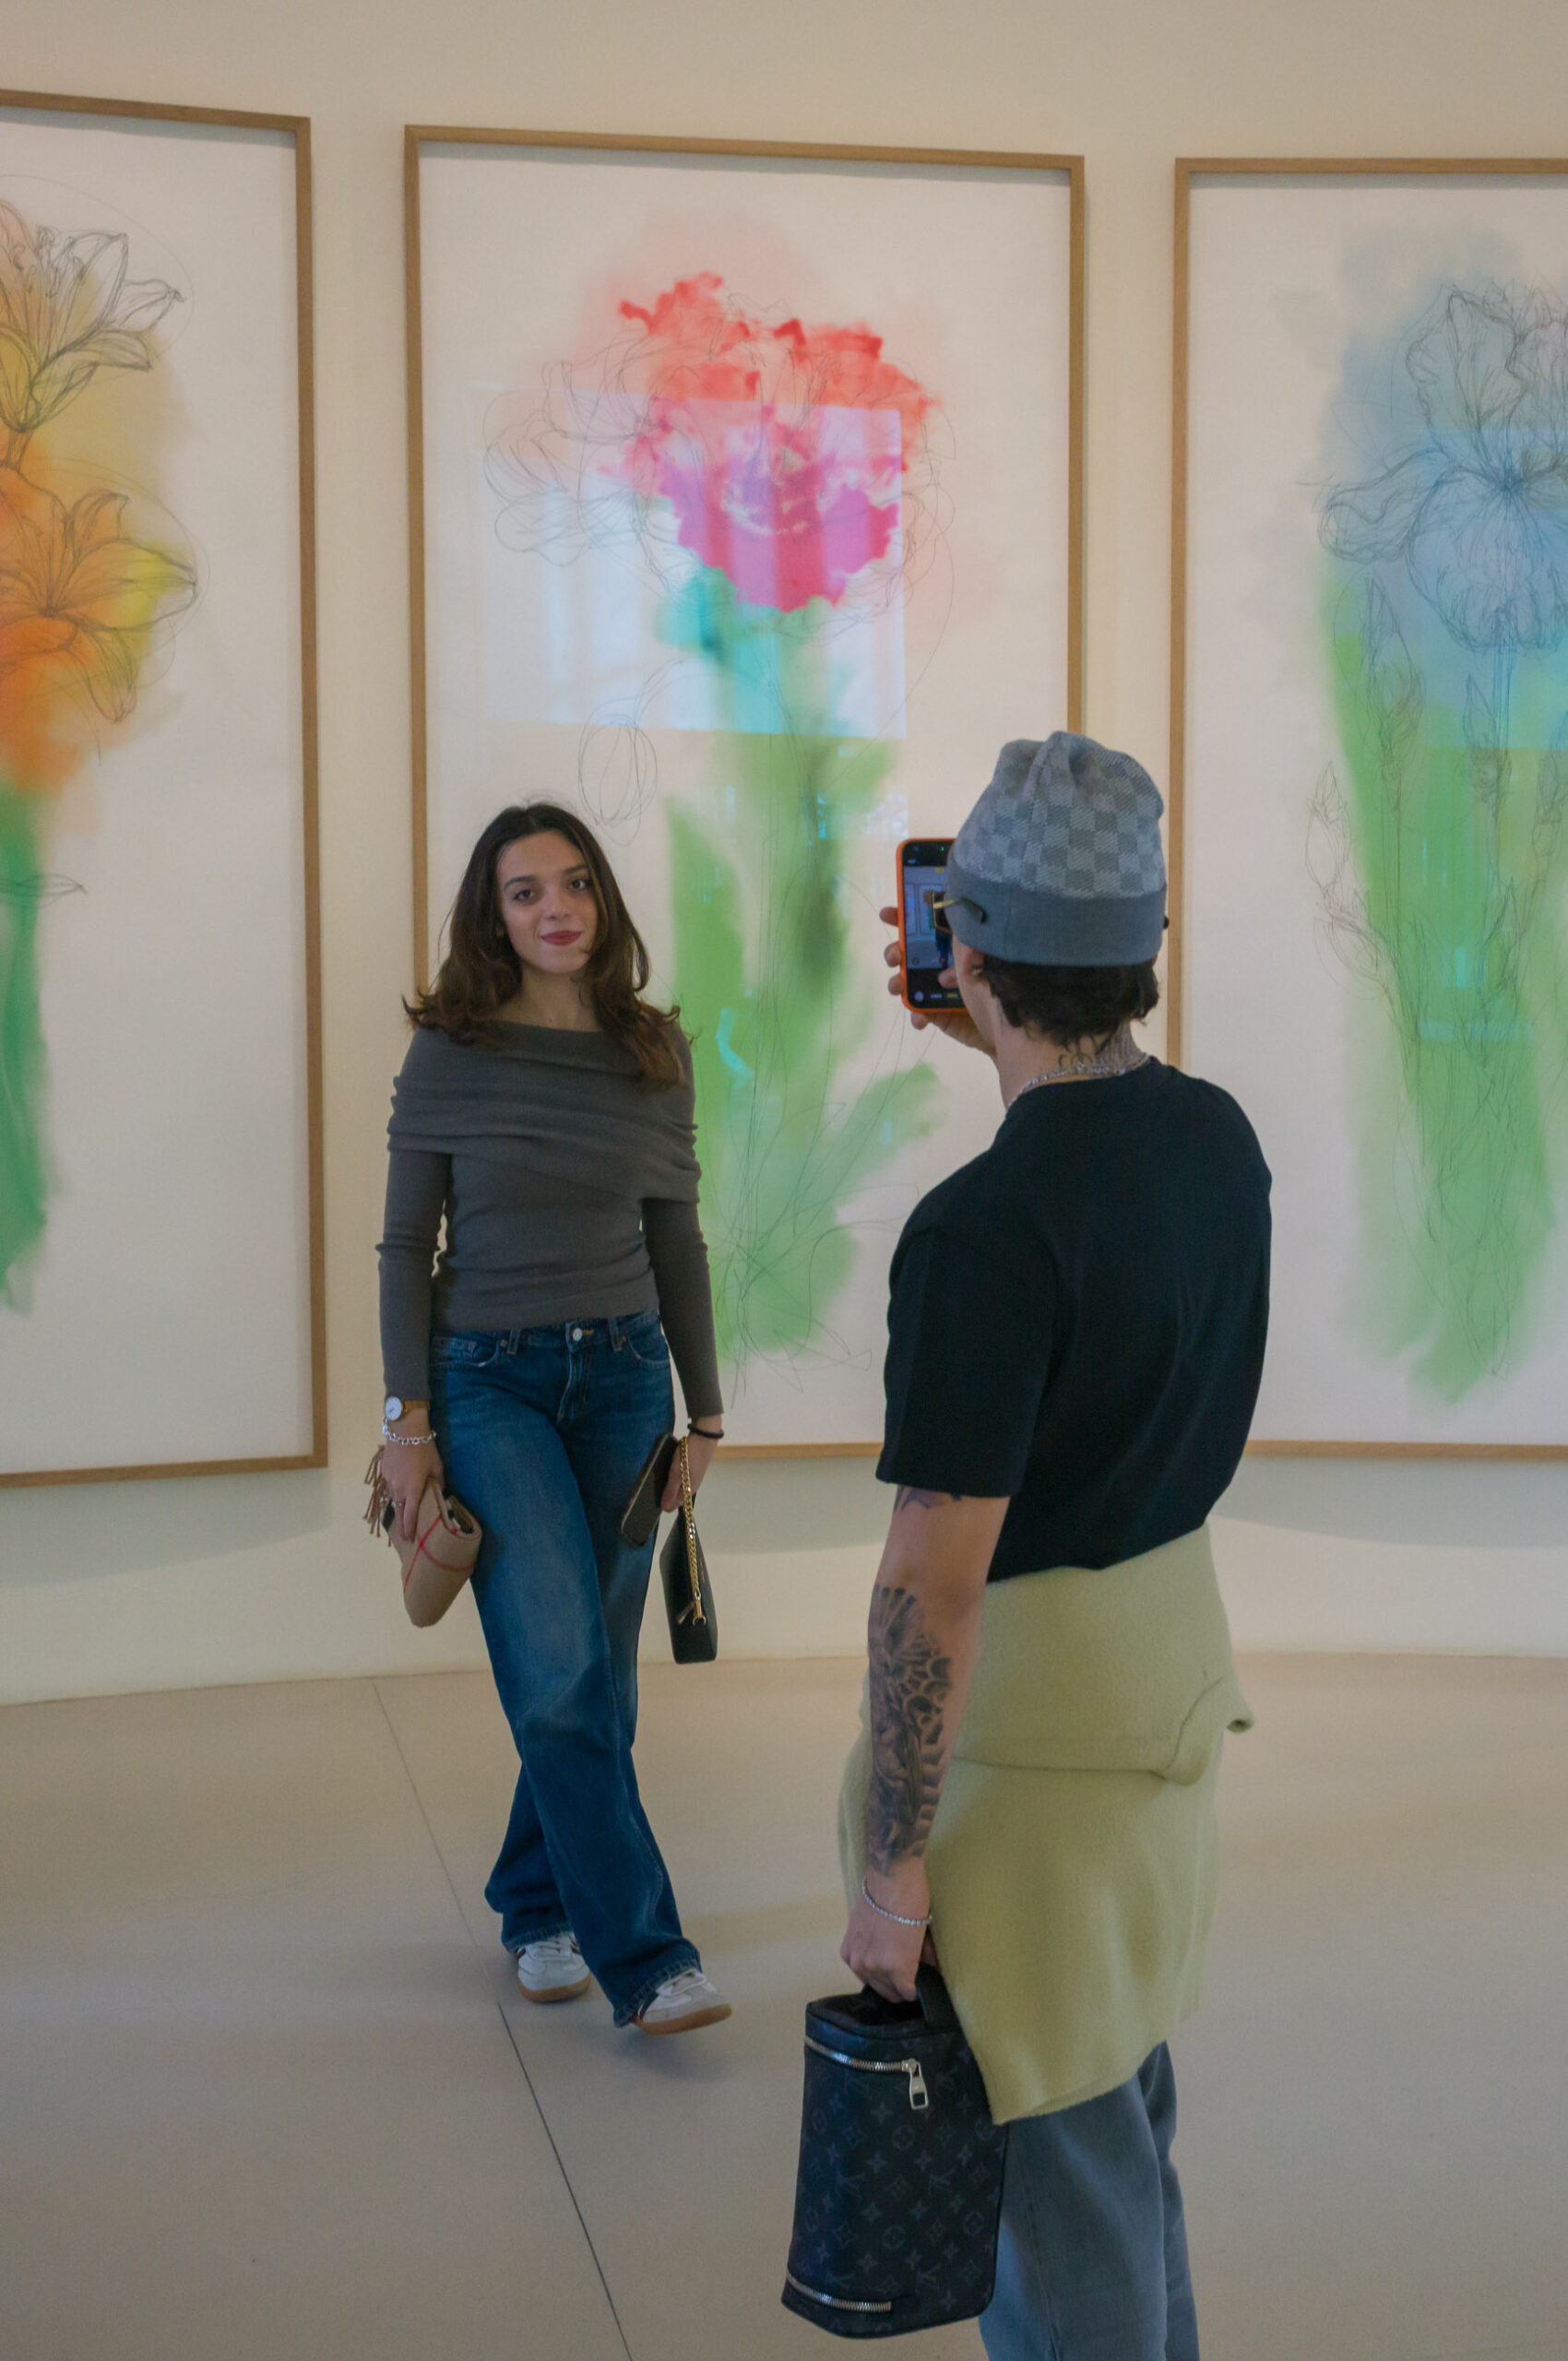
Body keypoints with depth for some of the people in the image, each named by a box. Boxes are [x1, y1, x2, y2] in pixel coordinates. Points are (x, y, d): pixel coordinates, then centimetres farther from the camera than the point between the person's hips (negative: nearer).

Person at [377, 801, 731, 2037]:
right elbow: (407, 1244, 0)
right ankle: (643, 1957, -5)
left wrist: (705, 1409, 10)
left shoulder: (654, 1054, 5)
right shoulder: (448, 1055, -3)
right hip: (490, 1383, -3)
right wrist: (409, 1416, -6)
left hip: (625, 1375, 3)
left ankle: (539, 1906, 28)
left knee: (592, 1672, 7)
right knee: (560, 1676, -12)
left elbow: (677, 1239, 10)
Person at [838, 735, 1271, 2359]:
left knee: (1052, 2134, 7)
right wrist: (1003, 1045, 21)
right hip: (1174, 1628, 9)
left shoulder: (985, 1225, -27)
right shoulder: (1217, 1137, -2)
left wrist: (889, 1862, -17)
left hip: (1031, 1692, -9)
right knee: (1115, 2086, 26)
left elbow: (934, 1583, -25)